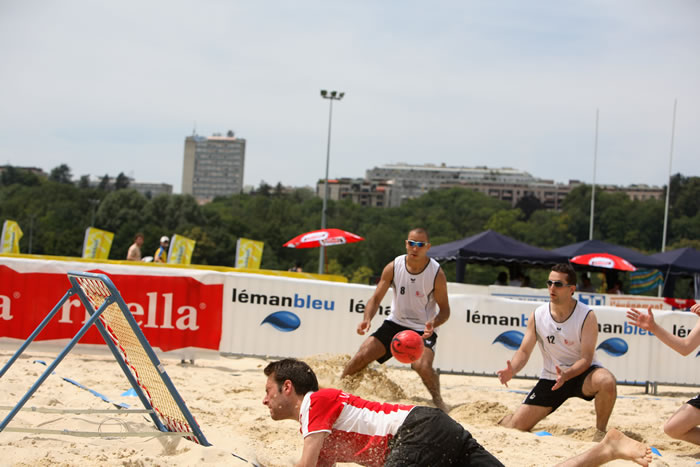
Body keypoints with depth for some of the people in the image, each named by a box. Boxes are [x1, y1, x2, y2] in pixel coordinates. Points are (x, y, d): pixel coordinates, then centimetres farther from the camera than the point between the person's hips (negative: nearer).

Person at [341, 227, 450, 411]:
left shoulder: (437, 273, -15)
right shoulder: (393, 267, -9)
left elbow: (445, 309, -8)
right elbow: (376, 297, -4)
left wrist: (433, 324, -30)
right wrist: (367, 318, -23)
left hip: (423, 329, -3)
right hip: (395, 323, 3)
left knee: (423, 366, -29)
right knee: (361, 356, -7)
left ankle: (438, 401, -3)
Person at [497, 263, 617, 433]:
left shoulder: (587, 316, -16)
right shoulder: (537, 315, -5)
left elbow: (586, 358, -20)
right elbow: (524, 351, -1)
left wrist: (566, 375, -39)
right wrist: (512, 370, -23)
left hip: (581, 374, -2)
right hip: (551, 378, 3)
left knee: (607, 381, -38)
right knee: (518, 425, -7)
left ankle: (600, 432, -14)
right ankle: (505, 419, 32)